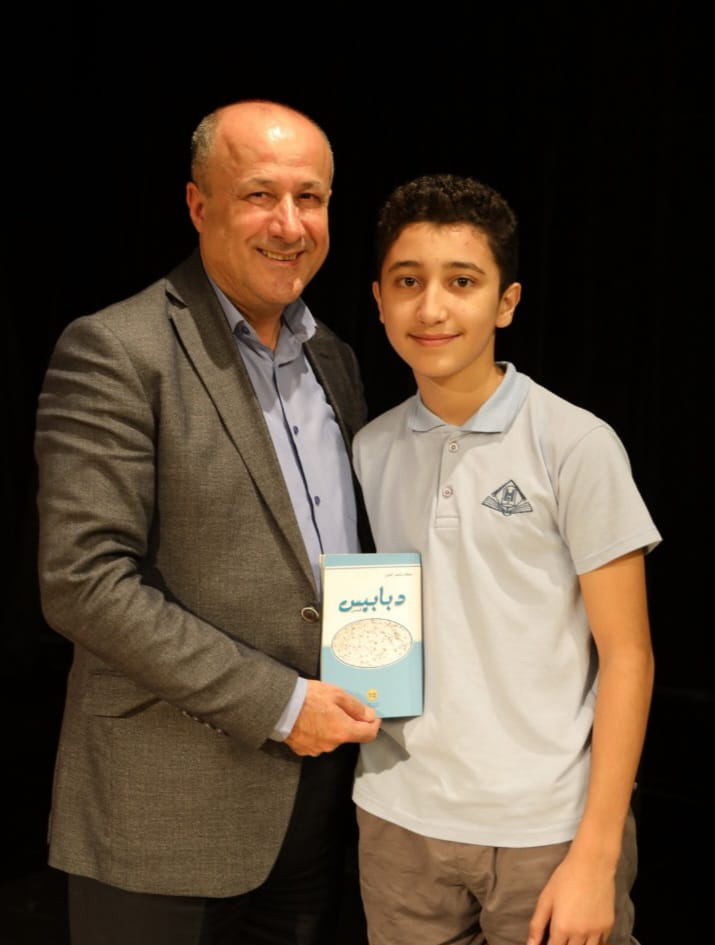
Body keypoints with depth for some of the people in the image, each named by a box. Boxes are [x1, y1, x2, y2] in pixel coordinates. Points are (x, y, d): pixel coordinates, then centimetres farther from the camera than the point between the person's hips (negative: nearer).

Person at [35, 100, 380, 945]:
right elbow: (83, 583, -19)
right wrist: (276, 702, -18)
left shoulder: (333, 360, 10)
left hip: (316, 776, 7)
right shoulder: (115, 352, -13)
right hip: (171, 808, -6)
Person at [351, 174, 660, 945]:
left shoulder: (576, 445, -8)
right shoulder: (369, 450, 3)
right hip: (399, 823, 4)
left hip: (548, 831, -3)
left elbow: (626, 656, -8)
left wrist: (595, 855, -11)